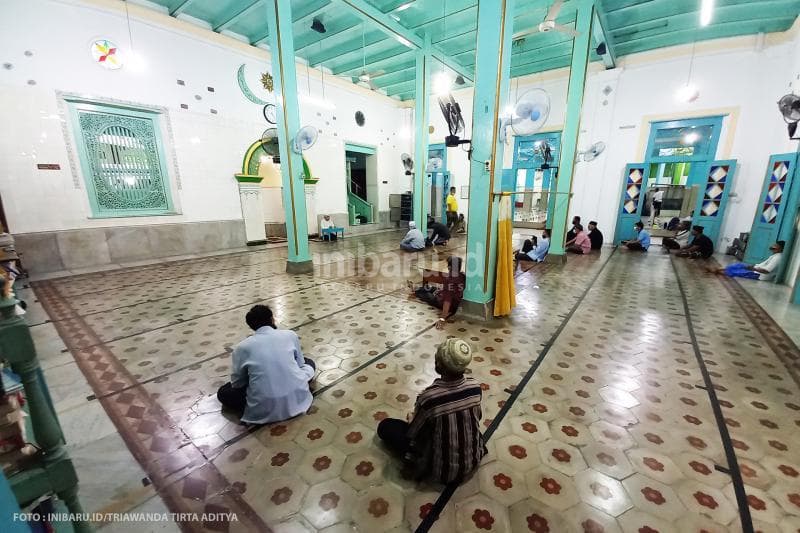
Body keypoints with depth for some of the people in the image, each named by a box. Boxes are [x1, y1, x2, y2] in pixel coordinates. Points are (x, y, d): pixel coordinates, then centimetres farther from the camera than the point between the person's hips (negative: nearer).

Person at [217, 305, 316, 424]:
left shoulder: (242, 347, -1)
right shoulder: (290, 335, 1)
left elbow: (237, 383, 8)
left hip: (264, 409, -1)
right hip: (297, 399, 1)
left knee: (223, 392, 23)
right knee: (308, 362, 28)